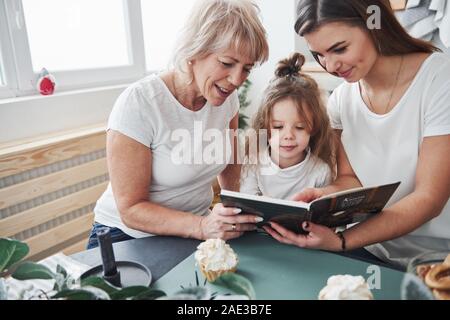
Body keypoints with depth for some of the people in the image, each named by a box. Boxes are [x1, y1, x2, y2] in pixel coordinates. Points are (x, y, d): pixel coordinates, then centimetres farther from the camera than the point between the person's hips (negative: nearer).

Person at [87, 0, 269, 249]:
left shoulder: (227, 97, -4)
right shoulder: (138, 103, -22)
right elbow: (131, 209, -19)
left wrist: (242, 213, -3)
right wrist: (202, 226, -33)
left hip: (193, 231, 4)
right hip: (128, 237, -4)